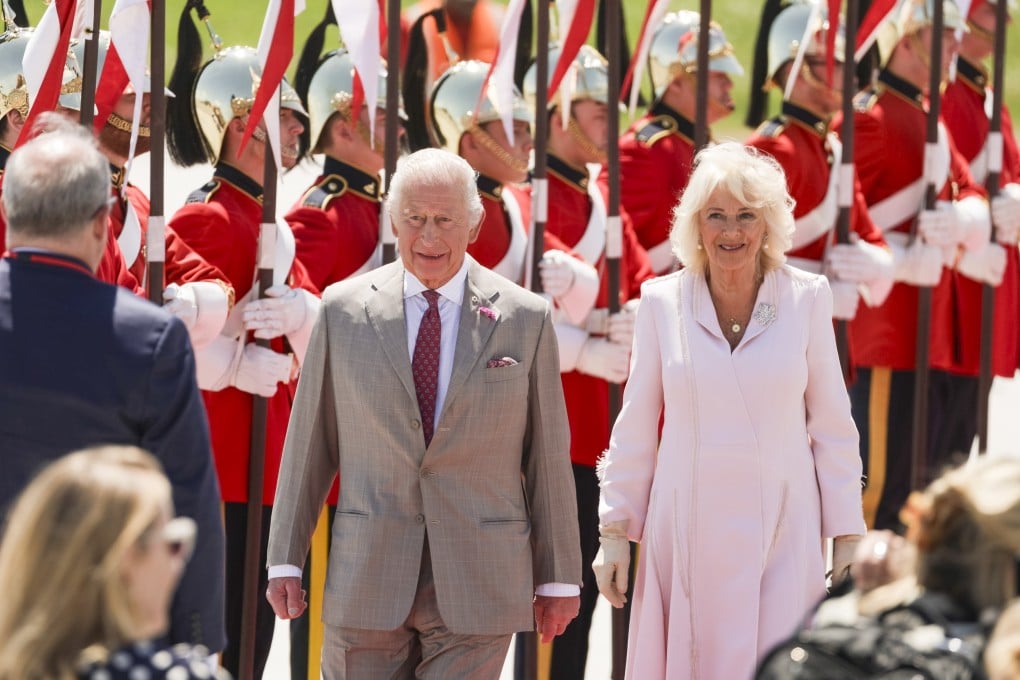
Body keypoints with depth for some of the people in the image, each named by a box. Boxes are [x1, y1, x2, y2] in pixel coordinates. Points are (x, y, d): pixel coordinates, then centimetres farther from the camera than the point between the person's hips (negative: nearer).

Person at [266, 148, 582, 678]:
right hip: (367, 583, 1)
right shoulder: (343, 310, 4)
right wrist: (286, 559, 5)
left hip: (476, 593, -1)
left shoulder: (525, 319, 2)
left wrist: (558, 578, 7)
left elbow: (548, 456, 5)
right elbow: (309, 445, 7)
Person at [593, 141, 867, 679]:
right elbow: (635, 430, 7)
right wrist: (614, 532, 6)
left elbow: (832, 427, 4)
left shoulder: (806, 298, 0)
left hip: (781, 533, -1)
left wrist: (847, 538, 2)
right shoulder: (662, 302, 1)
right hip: (686, 530, 1)